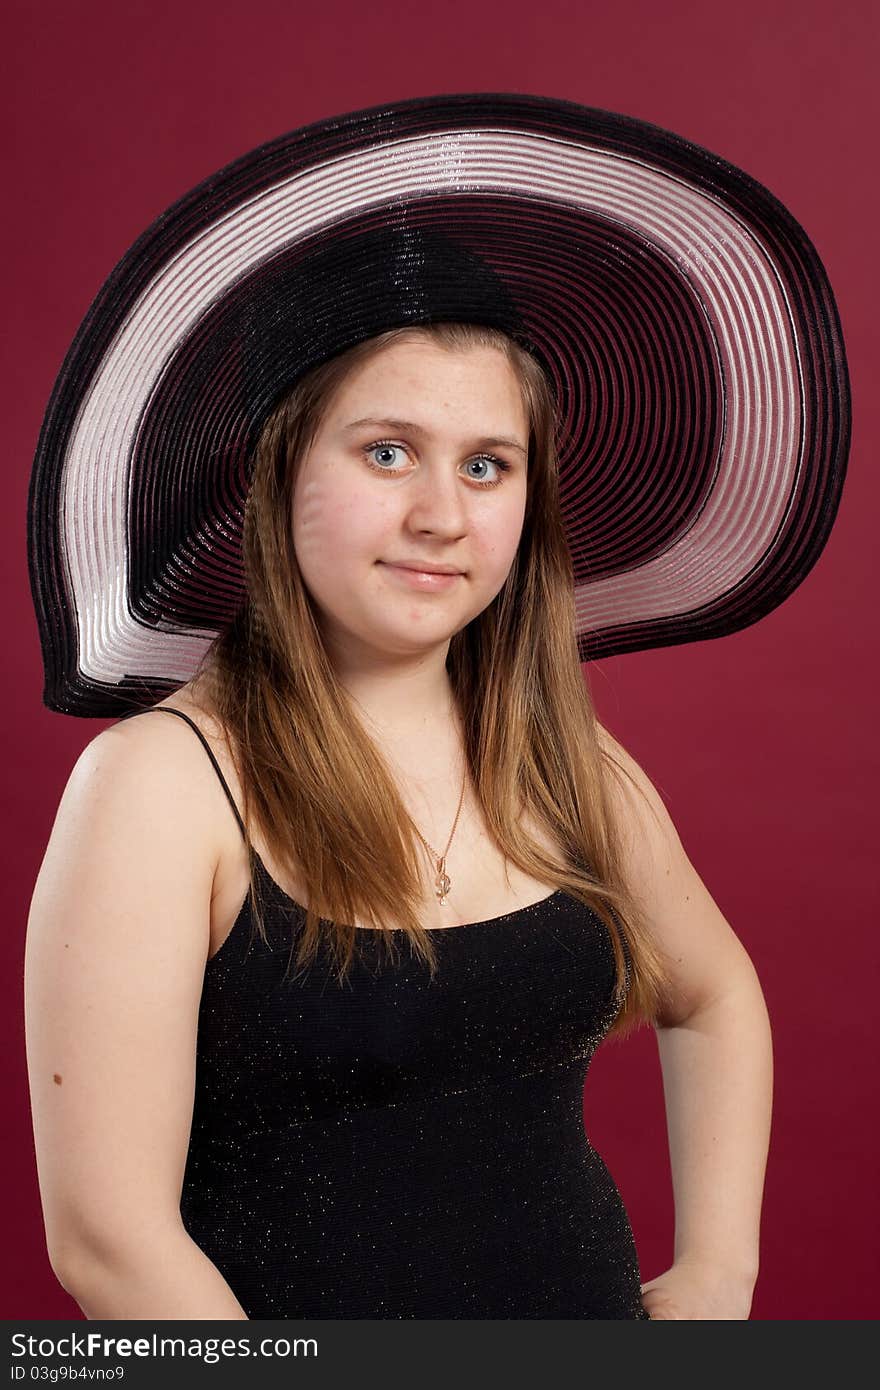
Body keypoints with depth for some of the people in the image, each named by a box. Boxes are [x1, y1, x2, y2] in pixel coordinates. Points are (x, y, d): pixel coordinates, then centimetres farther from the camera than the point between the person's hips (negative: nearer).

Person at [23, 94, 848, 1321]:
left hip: (592, 1311, 5)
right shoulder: (162, 779, -18)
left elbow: (710, 995, 13)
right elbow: (108, 1230, -20)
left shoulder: (571, 766, -3)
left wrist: (717, 1275, 5)